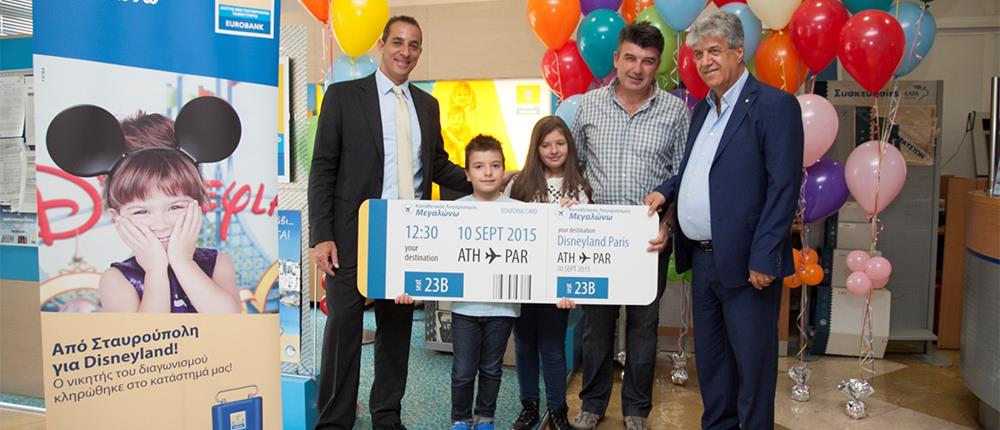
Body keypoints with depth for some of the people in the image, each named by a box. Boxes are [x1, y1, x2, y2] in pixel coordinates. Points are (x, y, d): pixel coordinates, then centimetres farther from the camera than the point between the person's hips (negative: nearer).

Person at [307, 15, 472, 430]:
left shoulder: (427, 105, 14)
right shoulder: (343, 95, 0)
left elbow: (439, 166, 19)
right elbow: (323, 169, -4)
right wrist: (321, 236, -11)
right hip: (354, 234, -4)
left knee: (397, 327, 12)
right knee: (344, 326, 1)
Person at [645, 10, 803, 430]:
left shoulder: (775, 105, -10)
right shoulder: (703, 109, 14)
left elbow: (784, 186, -16)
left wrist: (762, 259, -19)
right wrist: (666, 189, 5)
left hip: (745, 262, -7)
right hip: (703, 256, 8)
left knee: (752, 361, 6)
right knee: (709, 357, 18)